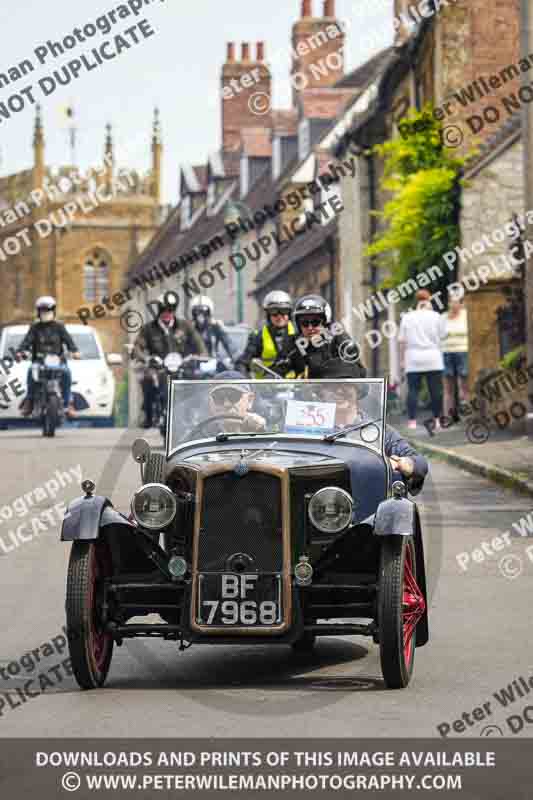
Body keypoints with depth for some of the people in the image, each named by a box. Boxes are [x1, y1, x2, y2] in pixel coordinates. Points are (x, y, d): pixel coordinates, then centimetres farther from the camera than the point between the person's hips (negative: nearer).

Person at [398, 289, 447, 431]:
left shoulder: (407, 317, 3)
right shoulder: (435, 316, 0)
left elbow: (402, 341, 2)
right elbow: (442, 335, 7)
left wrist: (402, 359, 9)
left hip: (413, 360, 0)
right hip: (433, 359, 0)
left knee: (413, 390, -1)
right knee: (435, 390, 5)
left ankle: (412, 421, -7)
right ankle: (437, 420, 8)